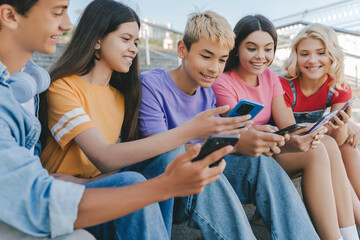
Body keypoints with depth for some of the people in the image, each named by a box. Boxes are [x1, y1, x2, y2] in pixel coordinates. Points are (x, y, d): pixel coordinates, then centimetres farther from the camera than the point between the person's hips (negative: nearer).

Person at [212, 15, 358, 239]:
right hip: (240, 160, -6)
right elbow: (240, 138, -21)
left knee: (327, 144, -17)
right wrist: (286, 143, -39)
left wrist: (308, 131, -26)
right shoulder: (223, 82, -14)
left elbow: (288, 126, -1)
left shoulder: (270, 78, 8)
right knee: (315, 153, -24)